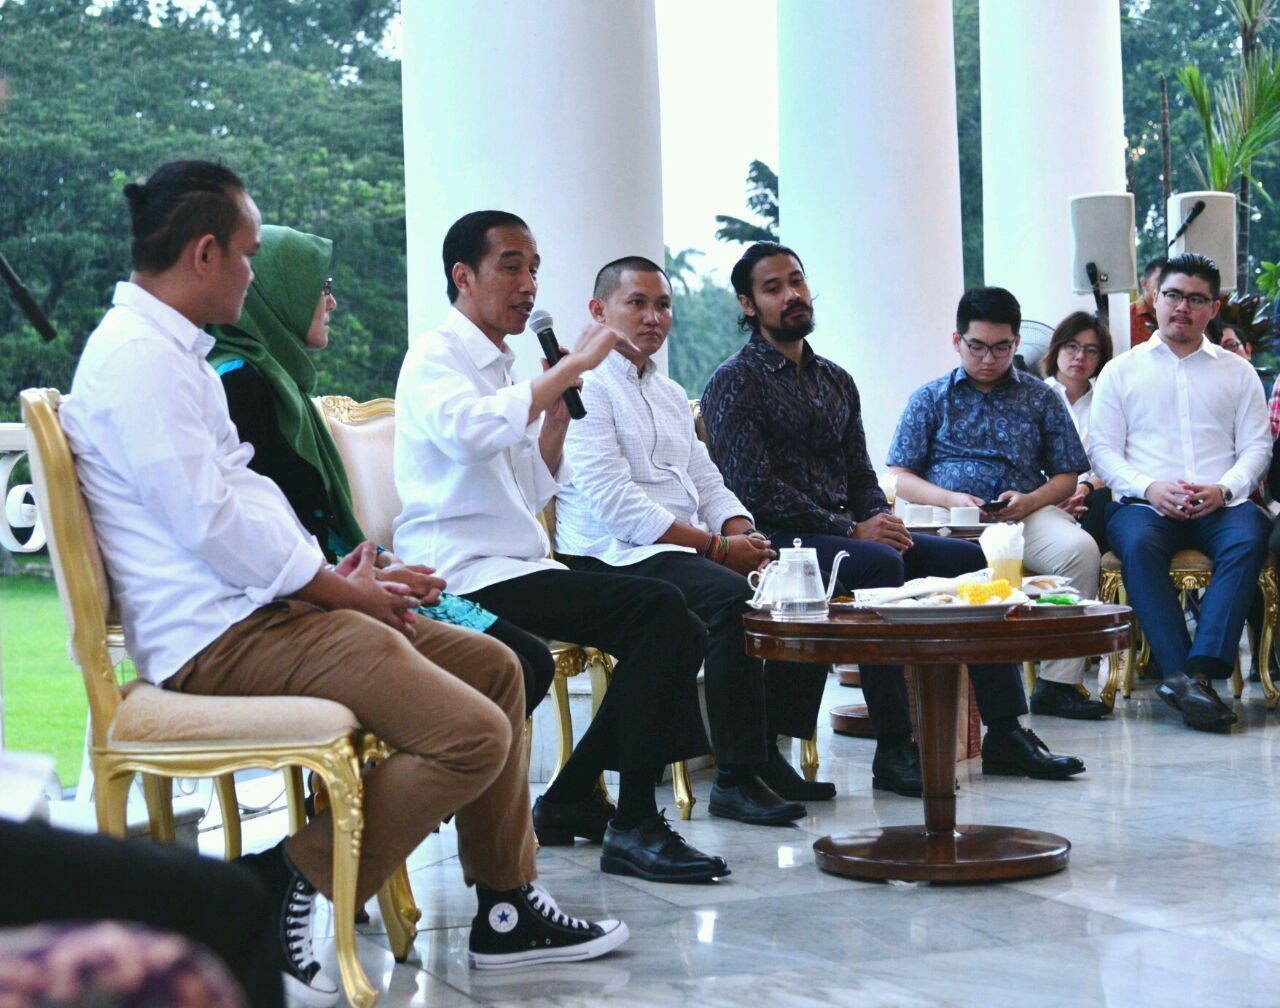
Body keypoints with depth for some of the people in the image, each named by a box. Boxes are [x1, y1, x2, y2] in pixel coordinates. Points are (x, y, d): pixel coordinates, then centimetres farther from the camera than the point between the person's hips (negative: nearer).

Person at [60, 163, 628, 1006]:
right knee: (471, 736, -21)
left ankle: (506, 911, 19)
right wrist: (343, 589, -9)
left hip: (264, 605, 11)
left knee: (493, 665, 14)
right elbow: (211, 524, -20)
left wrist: (335, 575, 5)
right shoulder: (138, 356, -15)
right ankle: (281, 891, -9)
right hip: (219, 639, -11)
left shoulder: (172, 351, 19)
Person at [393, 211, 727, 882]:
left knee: (678, 632, -3)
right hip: (466, 572, -9)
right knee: (657, 609, -23)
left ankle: (570, 800, 5)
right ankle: (634, 826, -19)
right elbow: (471, 431, -28)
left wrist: (558, 411, 8)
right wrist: (570, 368, -21)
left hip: (518, 566, 9)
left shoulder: (499, 366, 23)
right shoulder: (435, 356, -4)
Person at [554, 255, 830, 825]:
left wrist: (744, 535, -3)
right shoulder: (586, 387, -5)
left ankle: (767, 752, -5)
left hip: (682, 550, 9)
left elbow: (708, 484, 21)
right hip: (613, 558, -9)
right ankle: (735, 778, -28)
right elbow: (613, 502, -16)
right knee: (731, 596, -32)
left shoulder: (671, 395, 24)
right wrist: (717, 548, -17)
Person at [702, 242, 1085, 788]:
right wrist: (852, 531, -16)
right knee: (879, 565, -35)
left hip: (849, 533, 8)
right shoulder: (735, 382, -3)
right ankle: (893, 749, -33)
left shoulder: (836, 381, 21)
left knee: (969, 558, -9)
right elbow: (754, 487, -13)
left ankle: (1005, 733, -9)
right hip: (780, 540, -8)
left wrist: (881, 520, -4)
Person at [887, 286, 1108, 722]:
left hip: (1027, 515, 2)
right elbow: (900, 478, 10)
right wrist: (949, 498, -10)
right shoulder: (930, 399, 18)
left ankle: (1058, 682, -25)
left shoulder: (1041, 399, 21)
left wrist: (1030, 500, -6)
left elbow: (1066, 477, 17)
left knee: (1080, 548, -32)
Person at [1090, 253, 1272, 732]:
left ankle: (1197, 671, -44)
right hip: (1146, 501, -1)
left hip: (1220, 504, 1)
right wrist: (1149, 488, -11)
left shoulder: (1237, 372, 20)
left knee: (1248, 538, -34)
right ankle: (1184, 676, -43)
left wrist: (1224, 489, -9)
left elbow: (1256, 446, 12)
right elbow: (1103, 449, 8)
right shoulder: (1121, 371, 17)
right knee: (1137, 543, -36)